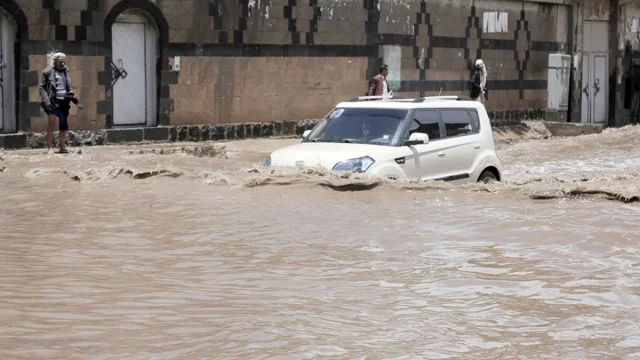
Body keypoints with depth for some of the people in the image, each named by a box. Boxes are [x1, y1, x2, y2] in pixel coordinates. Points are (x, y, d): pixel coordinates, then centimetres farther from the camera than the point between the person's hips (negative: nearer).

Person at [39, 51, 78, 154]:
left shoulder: (66, 72, 12)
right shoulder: (48, 72, -4)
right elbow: (42, 88, -6)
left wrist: (72, 96, 5)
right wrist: (47, 102, -14)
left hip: (64, 101, 5)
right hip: (53, 101, -5)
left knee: (64, 125, 7)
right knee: (51, 123, -10)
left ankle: (63, 147, 16)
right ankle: (50, 147, -7)